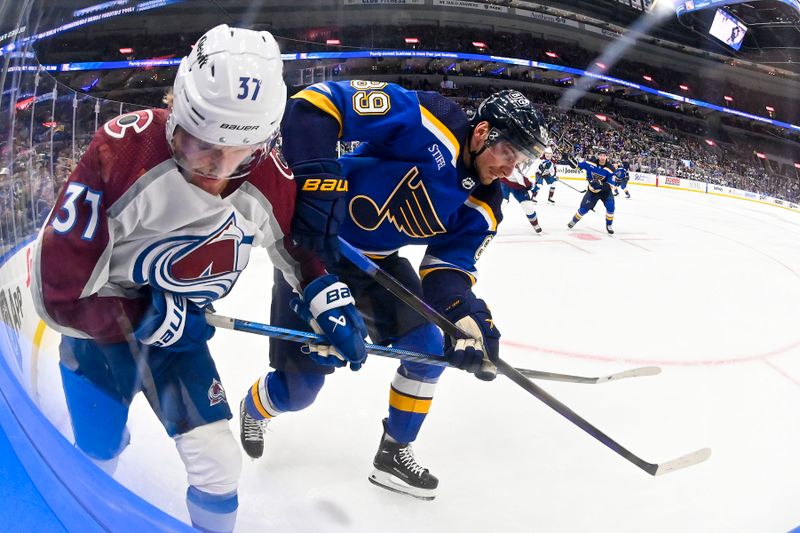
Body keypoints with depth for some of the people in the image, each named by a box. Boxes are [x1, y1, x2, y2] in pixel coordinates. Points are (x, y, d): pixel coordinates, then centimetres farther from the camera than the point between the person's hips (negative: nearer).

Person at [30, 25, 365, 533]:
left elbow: (299, 241, 6)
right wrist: (144, 320, -22)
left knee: (220, 466, -1)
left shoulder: (269, 179, -17)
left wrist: (329, 298, -8)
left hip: (178, 330, 3)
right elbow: (59, 290, -26)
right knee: (97, 465, 8)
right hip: (99, 329, -3)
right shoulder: (123, 151, -32)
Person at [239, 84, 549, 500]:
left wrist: (468, 316, -28)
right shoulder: (429, 124, -27)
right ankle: (254, 409, 37)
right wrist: (315, 184, -39)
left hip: (377, 262, 7)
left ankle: (393, 454, 21)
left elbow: (449, 268, -8)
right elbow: (314, 104, -31)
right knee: (299, 388, 0)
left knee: (430, 350, 1)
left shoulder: (481, 212, -4)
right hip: (314, 243, -7)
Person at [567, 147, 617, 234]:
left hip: (605, 190, -1)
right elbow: (579, 165, 3)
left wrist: (600, 185, -36)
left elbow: (610, 184, -23)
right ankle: (574, 220, 25)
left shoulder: (610, 168, -21)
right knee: (584, 208, -3)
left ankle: (609, 225, 0)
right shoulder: (591, 162, -16)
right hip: (592, 190, 1)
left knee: (610, 206, -21)